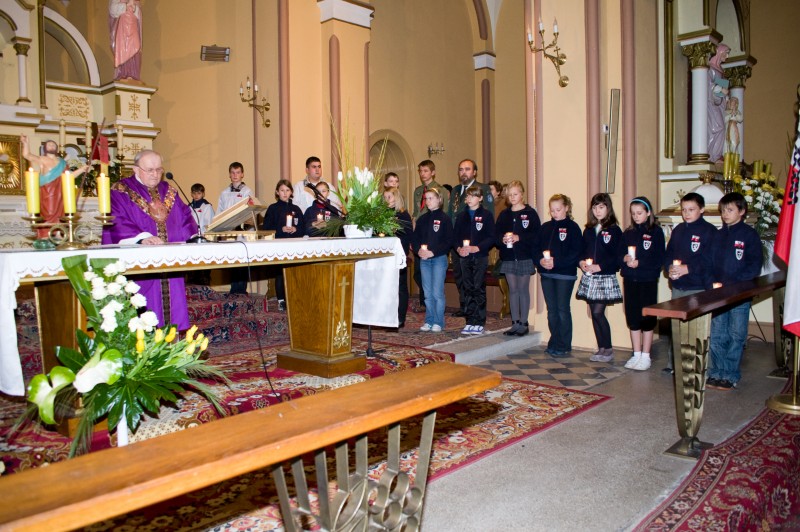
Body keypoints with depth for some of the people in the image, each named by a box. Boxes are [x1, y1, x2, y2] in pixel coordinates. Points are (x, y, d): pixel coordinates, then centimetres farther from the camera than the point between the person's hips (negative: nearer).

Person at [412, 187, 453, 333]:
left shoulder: (444, 218, -5)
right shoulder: (422, 219, 12)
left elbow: (448, 240, -11)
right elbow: (414, 238, 10)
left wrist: (433, 252, -17)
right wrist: (418, 250, -9)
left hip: (439, 259, -5)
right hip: (424, 260, 5)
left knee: (437, 292, -3)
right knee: (427, 293, 10)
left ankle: (438, 322, 7)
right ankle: (429, 321, 18)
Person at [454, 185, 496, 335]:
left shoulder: (486, 215, -2)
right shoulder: (462, 216, 12)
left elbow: (491, 237, -7)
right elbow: (455, 235, 10)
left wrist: (476, 248, -17)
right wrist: (459, 248, -8)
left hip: (480, 257, -4)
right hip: (465, 257, 4)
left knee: (479, 289, -3)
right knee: (468, 289, 7)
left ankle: (479, 323, 3)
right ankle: (470, 321, 13)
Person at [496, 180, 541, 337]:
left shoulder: (530, 213, -3)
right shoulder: (504, 214, 10)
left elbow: (536, 235, -10)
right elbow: (496, 234, 6)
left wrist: (518, 238, -20)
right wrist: (502, 239, -14)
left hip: (525, 258, -4)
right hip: (508, 258, 4)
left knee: (523, 290, 3)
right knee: (512, 290, 8)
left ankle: (523, 323, 11)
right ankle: (515, 323, 15)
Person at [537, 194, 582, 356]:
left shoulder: (572, 227, -4)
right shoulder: (545, 227, 11)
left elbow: (576, 252, -11)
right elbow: (537, 248, 11)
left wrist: (556, 262, -18)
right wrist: (540, 260, -9)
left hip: (565, 274, -5)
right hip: (546, 274, 5)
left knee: (563, 309, -1)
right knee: (551, 310, 10)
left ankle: (564, 346, 8)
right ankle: (554, 343, 20)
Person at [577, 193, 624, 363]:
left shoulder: (614, 230, -5)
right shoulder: (588, 230, 13)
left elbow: (617, 257, -10)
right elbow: (581, 251, 14)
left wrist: (599, 266, -19)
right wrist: (582, 262, -7)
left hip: (605, 277, -5)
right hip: (589, 277, 5)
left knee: (598, 313, -10)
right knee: (594, 314, 7)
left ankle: (608, 349, 3)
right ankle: (601, 349, 17)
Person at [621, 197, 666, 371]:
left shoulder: (656, 232, -3)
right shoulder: (628, 233, 11)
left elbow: (659, 259, -9)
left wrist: (639, 263, -19)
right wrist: (625, 259, -10)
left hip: (648, 280, -4)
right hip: (630, 280, 4)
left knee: (647, 318, 2)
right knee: (632, 318, 8)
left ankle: (645, 356, 12)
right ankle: (636, 355, 19)